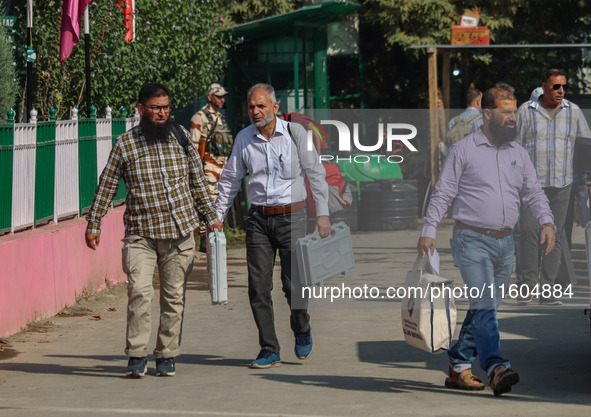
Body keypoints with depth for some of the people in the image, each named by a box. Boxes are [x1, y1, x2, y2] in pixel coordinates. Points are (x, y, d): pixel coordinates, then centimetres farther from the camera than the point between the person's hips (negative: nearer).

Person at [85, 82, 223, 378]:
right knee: (139, 290, -18)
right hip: (141, 234, -2)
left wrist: (210, 217, 16)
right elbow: (106, 186, 5)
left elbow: (197, 181, 16)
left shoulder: (182, 139, 6)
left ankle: (166, 355, 16)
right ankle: (137, 356, -11)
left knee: (174, 296, 5)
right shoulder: (125, 144, -1)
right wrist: (93, 224, 4)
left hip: (180, 232, 2)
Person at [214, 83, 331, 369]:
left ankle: (302, 330, 24)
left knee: (293, 284, -6)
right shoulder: (244, 138, 5)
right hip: (258, 219, 3)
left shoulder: (295, 133, -3)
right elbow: (230, 179, 14)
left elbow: (315, 173, -1)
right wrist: (217, 217, 10)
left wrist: (322, 213, -7)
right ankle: (269, 351, 5)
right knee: (258, 286, -3)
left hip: (291, 217, -3)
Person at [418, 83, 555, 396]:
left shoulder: (518, 153, 13)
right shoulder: (463, 150, -3)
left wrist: (546, 222, -5)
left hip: (505, 242, 6)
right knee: (484, 303, -18)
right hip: (471, 241, -6)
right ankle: (495, 368, -29)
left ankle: (458, 366, 20)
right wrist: (428, 232, -11)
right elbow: (442, 194, -3)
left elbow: (533, 192, 13)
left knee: (487, 307, 10)